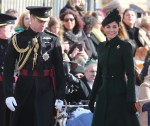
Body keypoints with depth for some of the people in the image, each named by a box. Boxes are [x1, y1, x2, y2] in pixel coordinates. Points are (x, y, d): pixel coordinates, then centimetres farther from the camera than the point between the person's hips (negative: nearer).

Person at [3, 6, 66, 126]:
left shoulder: (53, 40, 3)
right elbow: (8, 68, -1)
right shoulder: (18, 39, 0)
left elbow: (59, 70, 4)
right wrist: (8, 94, -9)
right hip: (24, 88, 0)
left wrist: (60, 96, -1)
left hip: (46, 90, 0)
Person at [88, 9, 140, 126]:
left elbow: (130, 75, -11)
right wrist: (92, 97, 15)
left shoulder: (125, 46, -8)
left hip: (119, 95, -6)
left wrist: (131, 100, -17)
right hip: (103, 95, 6)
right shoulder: (102, 46, 10)